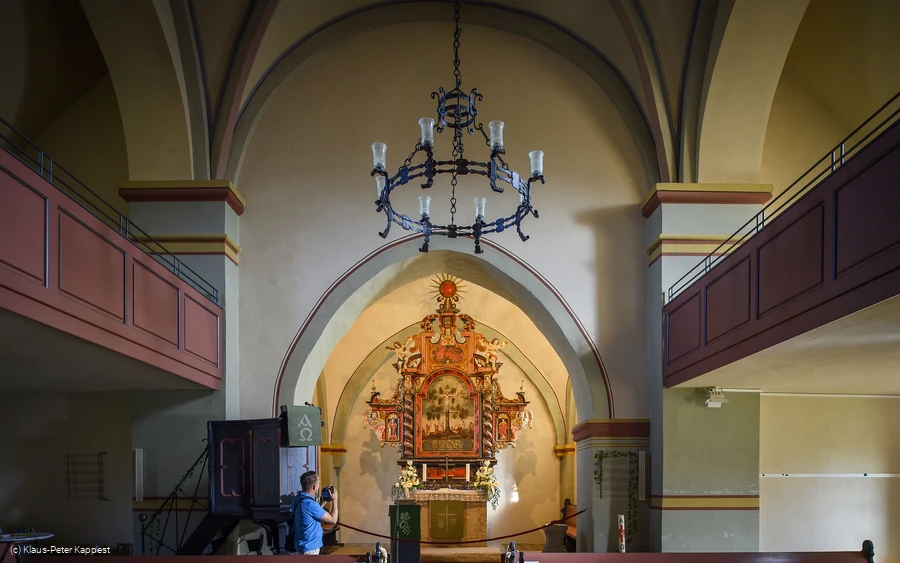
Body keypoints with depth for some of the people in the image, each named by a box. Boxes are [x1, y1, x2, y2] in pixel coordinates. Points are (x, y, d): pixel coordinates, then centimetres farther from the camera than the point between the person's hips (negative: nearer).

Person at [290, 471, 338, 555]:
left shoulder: (298, 499, 3)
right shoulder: (309, 504, -26)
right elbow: (333, 519, -17)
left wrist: (324, 501, 12)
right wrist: (334, 499, -5)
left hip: (304, 544, 10)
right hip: (309, 547, -10)